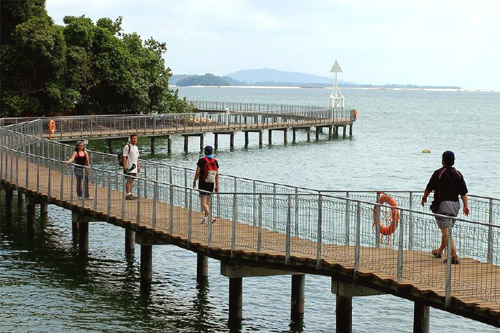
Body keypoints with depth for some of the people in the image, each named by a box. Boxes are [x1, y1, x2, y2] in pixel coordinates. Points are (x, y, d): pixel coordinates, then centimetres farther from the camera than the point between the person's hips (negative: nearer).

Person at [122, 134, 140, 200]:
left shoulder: (136, 147, 16)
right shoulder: (127, 147, -10)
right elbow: (124, 157, -14)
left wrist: (138, 166, 19)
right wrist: (125, 166, -20)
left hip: (134, 167, 8)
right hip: (129, 167, -8)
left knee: (132, 181, 11)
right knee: (129, 181, -9)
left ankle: (130, 194, 16)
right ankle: (128, 195, -10)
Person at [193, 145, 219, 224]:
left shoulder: (201, 161, -10)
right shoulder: (215, 161, 2)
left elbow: (197, 173, -8)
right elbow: (217, 175, 4)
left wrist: (194, 182, 6)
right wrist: (217, 186, 10)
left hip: (203, 184, -5)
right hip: (211, 185, 5)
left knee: (204, 202, -7)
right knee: (207, 201, 18)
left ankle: (209, 217, -24)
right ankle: (205, 218, 26)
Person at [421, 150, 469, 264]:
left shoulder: (438, 173, -8)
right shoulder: (458, 174, 6)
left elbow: (429, 188, -1)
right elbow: (463, 192, 2)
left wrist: (424, 198, 16)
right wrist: (466, 205, 1)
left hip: (443, 204, -6)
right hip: (455, 204, 6)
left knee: (446, 231, -9)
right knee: (447, 230, 21)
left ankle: (454, 256, -19)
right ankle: (440, 251, 38)